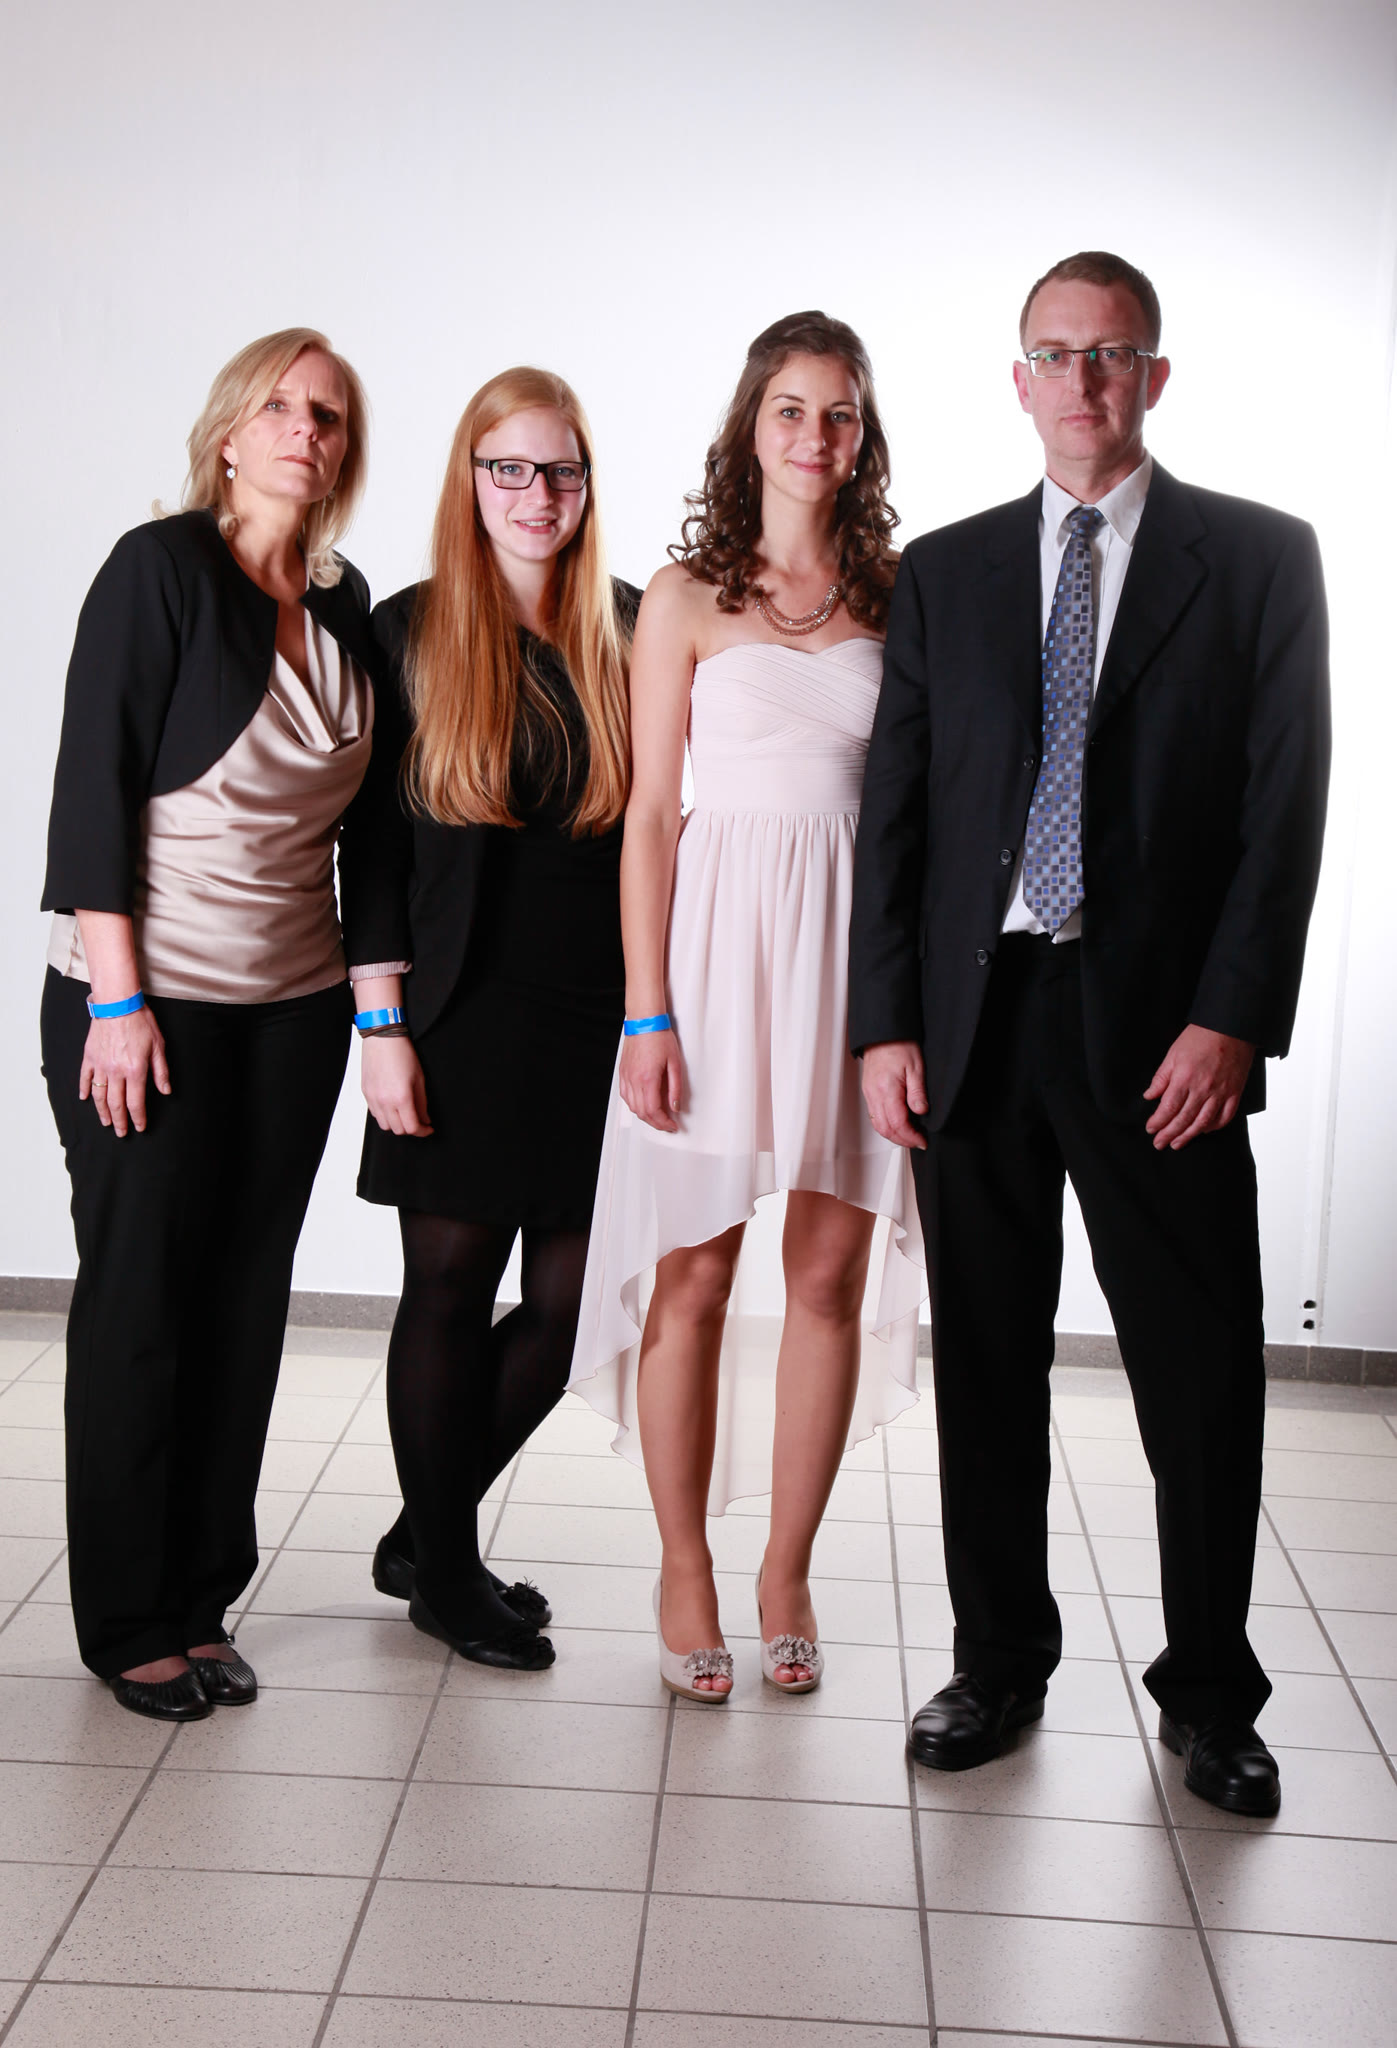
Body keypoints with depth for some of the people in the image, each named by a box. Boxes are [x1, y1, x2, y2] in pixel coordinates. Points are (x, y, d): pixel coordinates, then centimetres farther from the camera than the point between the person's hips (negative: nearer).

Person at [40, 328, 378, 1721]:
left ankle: (201, 1603, 21)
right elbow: (93, 786, -11)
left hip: (294, 1005, 5)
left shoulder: (345, 607, 9)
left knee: (246, 1302, 9)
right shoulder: (161, 569, -8)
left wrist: (375, 997, 10)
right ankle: (127, 1623, 16)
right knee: (137, 1305, 3)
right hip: (150, 1001, -5)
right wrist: (116, 1002, -16)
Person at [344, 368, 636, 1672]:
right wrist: (383, 1024, -7)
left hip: (600, 1022, 3)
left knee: (569, 1306, 5)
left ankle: (426, 1531, 26)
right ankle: (445, 1567, 24)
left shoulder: (632, 630, 7)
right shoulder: (412, 630, 1)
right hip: (462, 1020, -3)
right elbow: (374, 842, -1)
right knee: (450, 1290, 5)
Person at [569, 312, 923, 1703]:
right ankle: (684, 1573, 18)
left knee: (830, 1278, 5)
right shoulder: (687, 596, 2)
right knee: (694, 1275, 3)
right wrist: (647, 1012, -8)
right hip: (721, 936, -2)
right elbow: (651, 813, -1)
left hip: (859, 945, 2)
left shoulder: (895, 598, 9)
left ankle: (787, 1572, 20)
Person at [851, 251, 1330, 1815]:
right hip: (973, 1021, 2)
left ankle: (1208, 1692, 20)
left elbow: (1286, 802, -2)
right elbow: (893, 810, 8)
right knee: (985, 1365, 9)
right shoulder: (944, 572, 12)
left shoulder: (1260, 558, 5)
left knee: (1202, 1375, 3)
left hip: (1162, 1028, -2)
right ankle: (999, 1660, 25)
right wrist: (883, 1023, 0)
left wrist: (1232, 1018, -11)